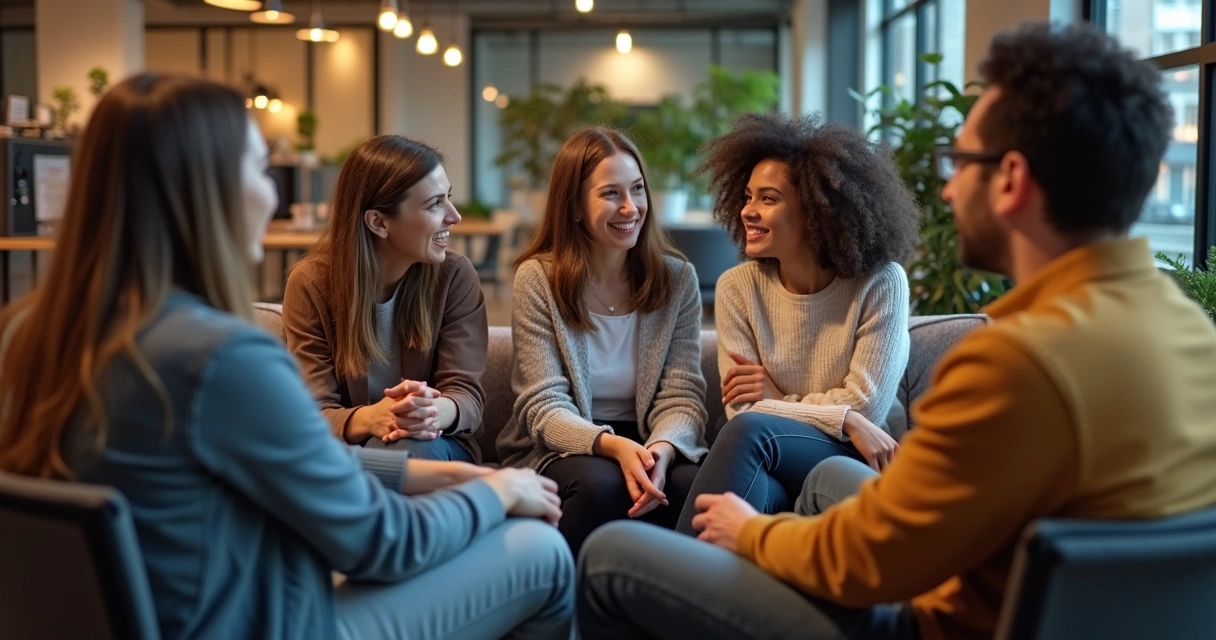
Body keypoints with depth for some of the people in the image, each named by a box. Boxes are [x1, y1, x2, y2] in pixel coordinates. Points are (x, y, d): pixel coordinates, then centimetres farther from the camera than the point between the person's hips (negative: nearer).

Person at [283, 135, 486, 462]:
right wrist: (368, 419, -37)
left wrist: (436, 411, -36)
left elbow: (467, 394, -9)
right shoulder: (311, 283, -7)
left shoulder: (455, 276, -4)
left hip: (433, 449, 0)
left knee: (405, 448, -34)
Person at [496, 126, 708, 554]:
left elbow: (682, 397, -4)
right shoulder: (537, 279, -4)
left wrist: (662, 448, -28)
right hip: (559, 450, -2)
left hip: (649, 445, 2)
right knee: (601, 483, -35)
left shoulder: (677, 277, 4)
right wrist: (613, 446, -31)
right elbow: (544, 406, -10)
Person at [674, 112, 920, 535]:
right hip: (773, 469, 2)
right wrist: (844, 420, -14)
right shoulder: (737, 288, 0)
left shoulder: (880, 283, -7)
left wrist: (776, 401, -6)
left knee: (751, 429, -33)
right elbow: (739, 409, -7)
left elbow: (865, 404, -8)